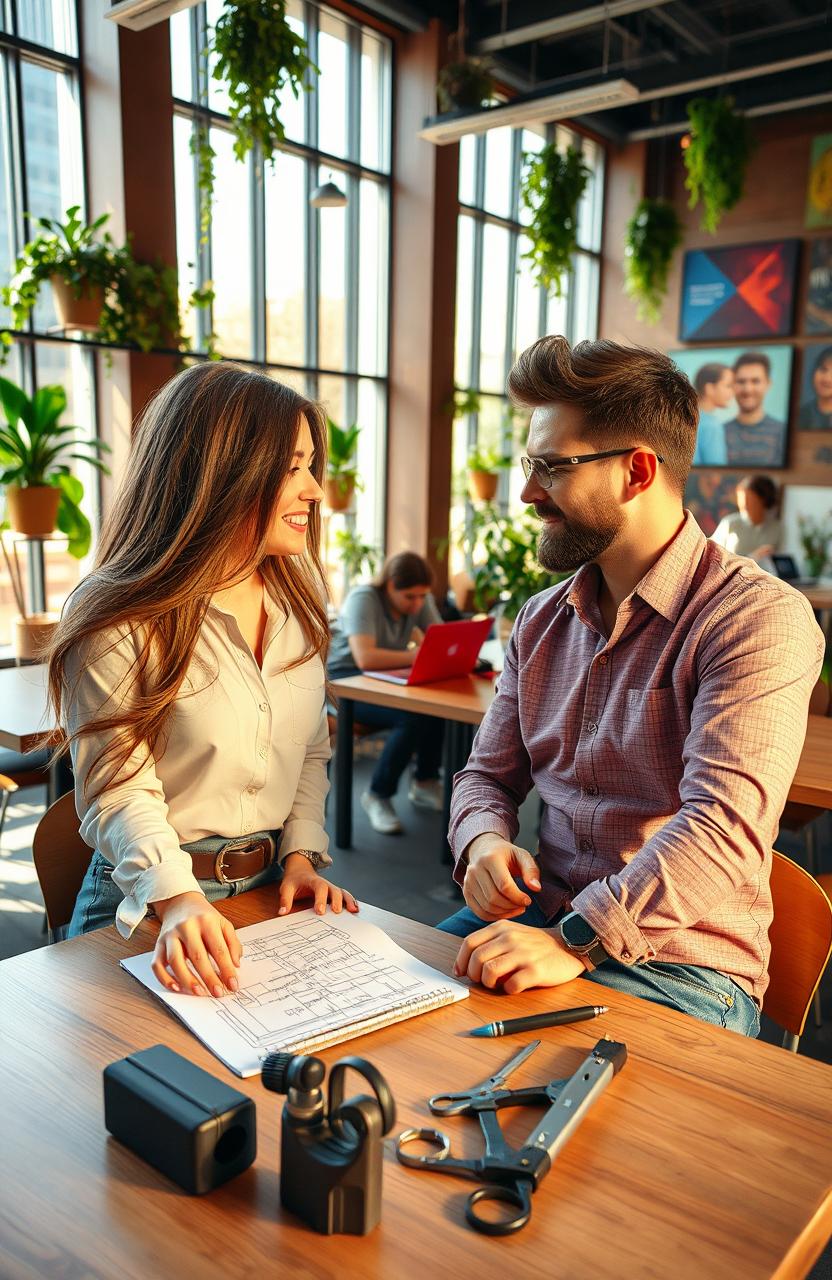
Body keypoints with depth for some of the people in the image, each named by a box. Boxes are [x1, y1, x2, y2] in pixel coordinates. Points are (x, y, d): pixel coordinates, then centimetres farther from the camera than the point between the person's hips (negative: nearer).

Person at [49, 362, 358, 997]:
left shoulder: (297, 595, 6)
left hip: (273, 891, 5)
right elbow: (119, 791, -16)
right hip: (151, 906, -4)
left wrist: (302, 853, -1)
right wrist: (177, 899, -31)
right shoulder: (117, 618, -14)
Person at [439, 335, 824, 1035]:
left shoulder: (761, 617, -15)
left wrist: (575, 941, -32)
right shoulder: (542, 620, 9)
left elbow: (724, 828, -25)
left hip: (676, 962, -5)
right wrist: (483, 841, -9)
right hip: (540, 920, 6)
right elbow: (489, 772, 14)